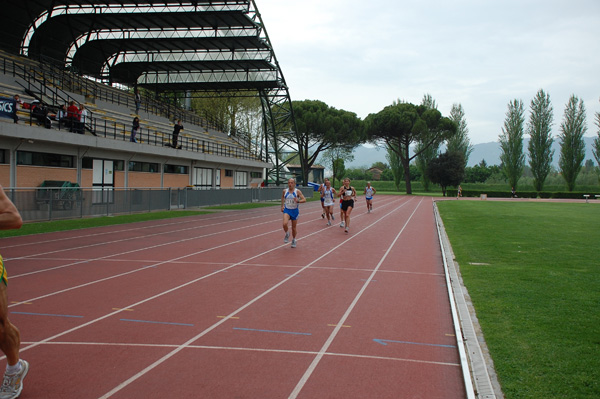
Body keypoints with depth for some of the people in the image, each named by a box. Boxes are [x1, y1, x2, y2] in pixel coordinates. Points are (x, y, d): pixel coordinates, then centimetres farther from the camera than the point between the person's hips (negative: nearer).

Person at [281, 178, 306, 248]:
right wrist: (282, 206, 13)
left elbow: (304, 199, -15)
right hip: (287, 210, 1)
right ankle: (287, 234, 5)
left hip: (294, 211, -1)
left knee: (294, 228, 9)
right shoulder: (285, 191, -1)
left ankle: (294, 240, 34)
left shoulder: (297, 191, -10)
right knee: (285, 224, -26)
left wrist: (298, 201, -34)